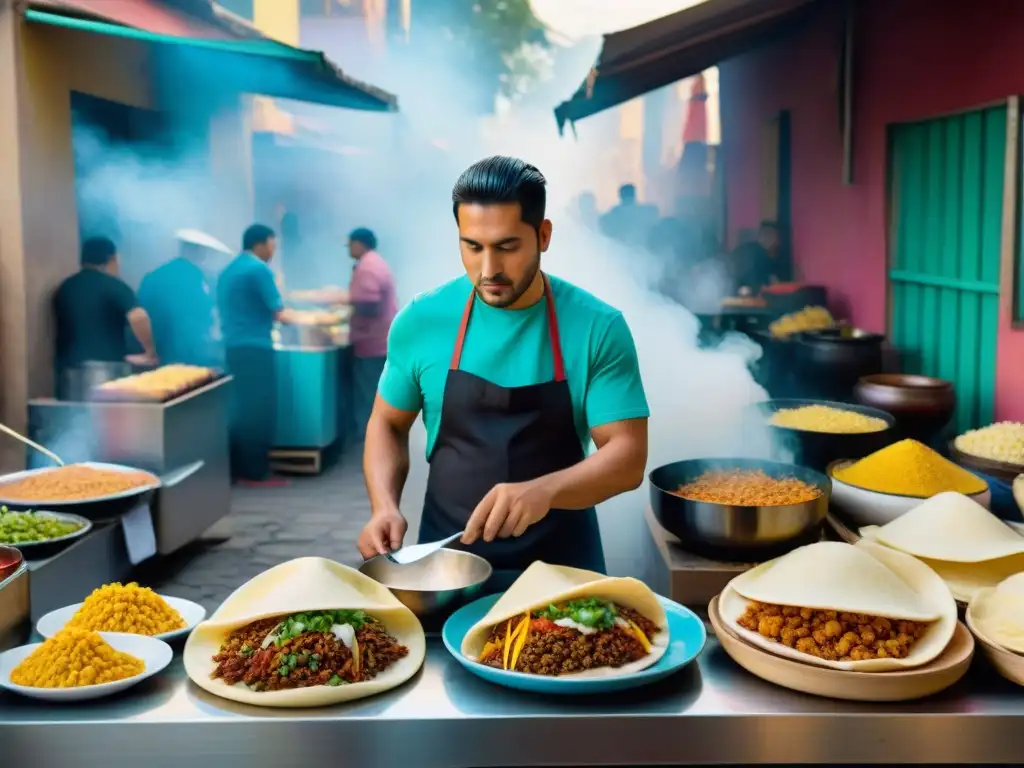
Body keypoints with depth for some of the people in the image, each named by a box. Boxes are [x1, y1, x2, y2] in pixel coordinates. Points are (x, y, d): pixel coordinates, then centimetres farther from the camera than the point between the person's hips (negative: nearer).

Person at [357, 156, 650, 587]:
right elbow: (388, 424, 7)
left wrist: (545, 490, -31)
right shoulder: (421, 321, -6)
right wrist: (384, 505, -10)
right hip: (446, 558, 1)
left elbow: (628, 456, -13)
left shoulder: (598, 328, -11)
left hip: (561, 564, -1)